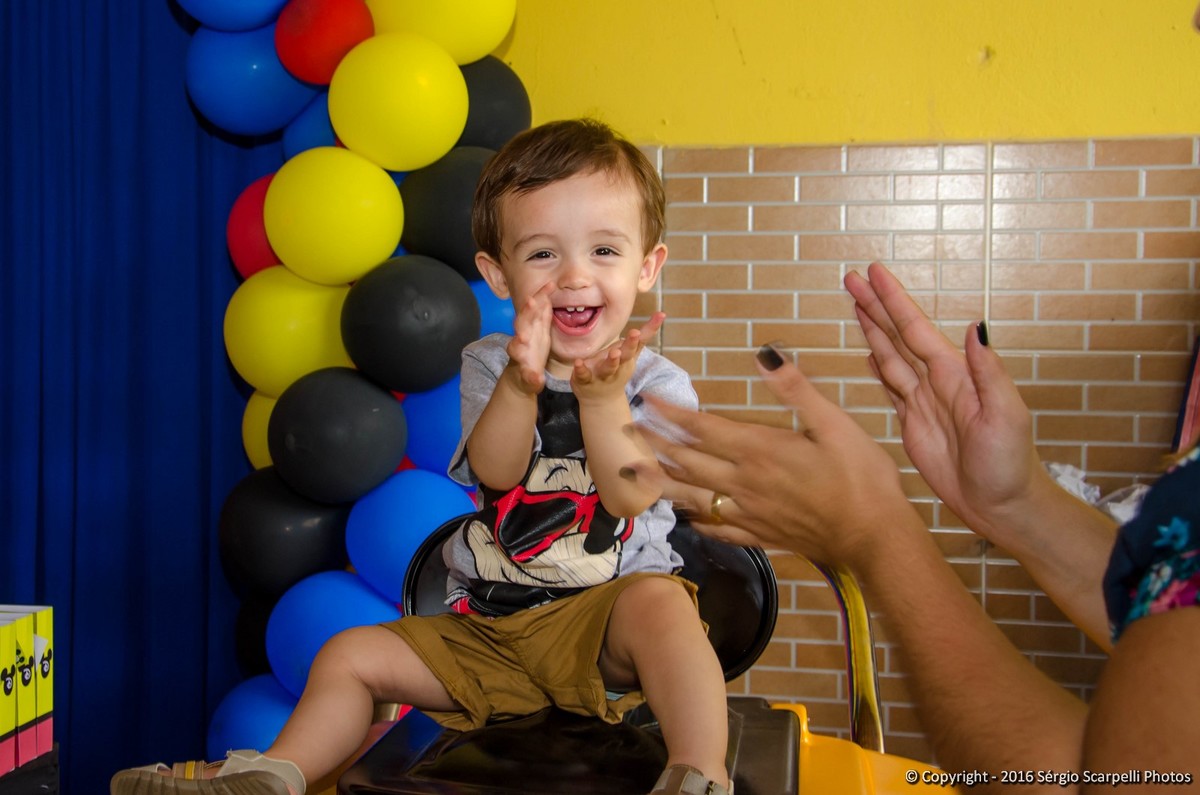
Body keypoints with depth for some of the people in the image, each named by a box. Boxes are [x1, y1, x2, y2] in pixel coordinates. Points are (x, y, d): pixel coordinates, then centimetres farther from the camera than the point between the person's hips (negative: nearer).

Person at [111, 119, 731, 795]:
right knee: (349, 654, -1)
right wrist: (521, 383, -35)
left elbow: (631, 494, -20)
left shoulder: (657, 383, -7)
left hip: (601, 619, -4)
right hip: (488, 627, 4)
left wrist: (603, 398, -36)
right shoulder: (488, 367, 2)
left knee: (659, 599, -35)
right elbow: (495, 472, -16)